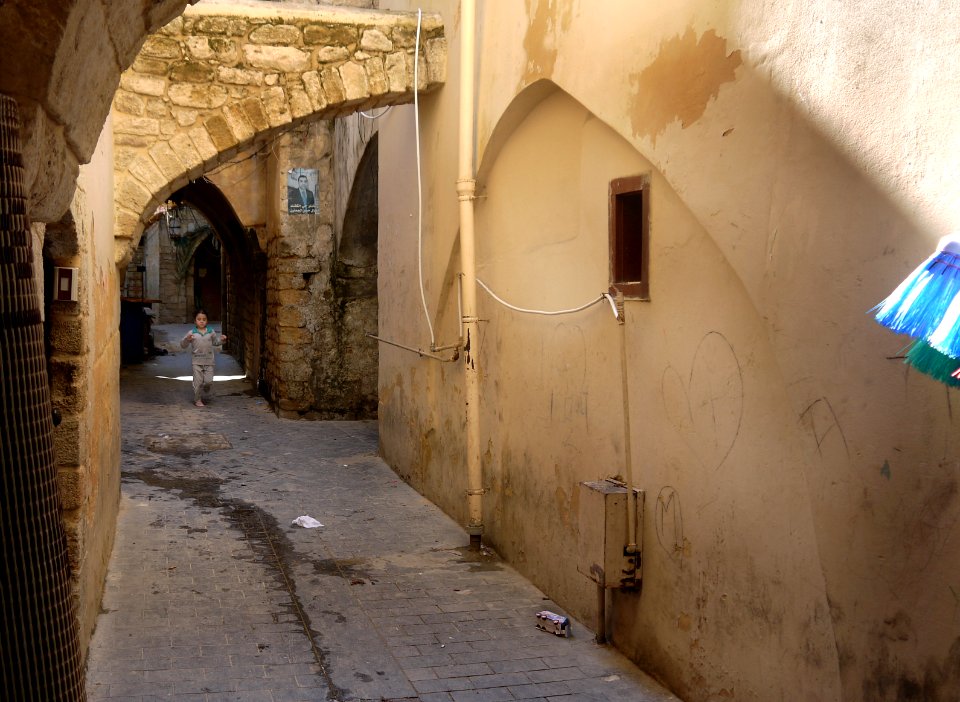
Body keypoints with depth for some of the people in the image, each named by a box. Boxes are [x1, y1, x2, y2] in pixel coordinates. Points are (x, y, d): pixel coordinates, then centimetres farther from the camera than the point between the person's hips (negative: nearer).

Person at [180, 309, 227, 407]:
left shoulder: (211, 332, 5)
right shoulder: (192, 333, -2)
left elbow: (216, 342, 21)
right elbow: (183, 345, -1)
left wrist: (221, 339, 1)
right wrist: (187, 339, -21)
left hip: (209, 361, 2)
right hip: (197, 362, -2)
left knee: (208, 381, -1)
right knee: (198, 381, -1)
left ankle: (202, 393, 29)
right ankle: (197, 400, 12)